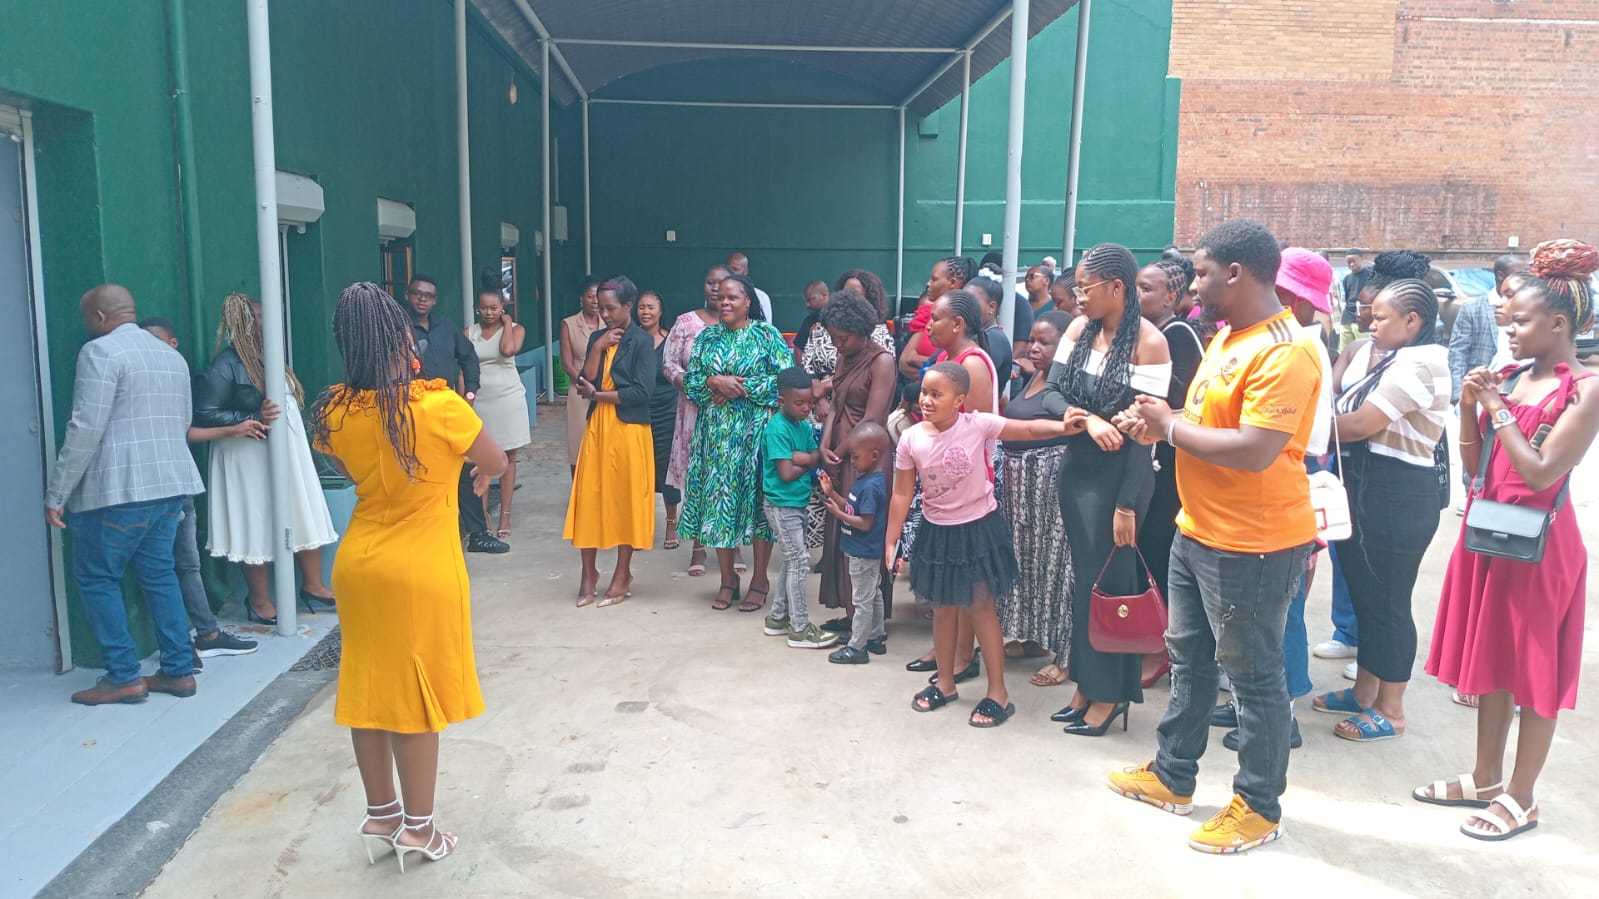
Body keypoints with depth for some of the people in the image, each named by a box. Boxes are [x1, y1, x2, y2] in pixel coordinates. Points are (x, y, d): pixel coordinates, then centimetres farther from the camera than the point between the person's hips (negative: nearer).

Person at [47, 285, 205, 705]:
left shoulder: (101, 352, -10)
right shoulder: (171, 355, 15)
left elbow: (85, 429, -16)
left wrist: (56, 493, -11)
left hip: (117, 489, -8)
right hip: (170, 484, 8)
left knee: (96, 579, 5)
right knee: (159, 575, 13)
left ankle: (124, 677, 7)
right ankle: (178, 671, 14)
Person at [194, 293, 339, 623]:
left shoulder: (265, 357, 11)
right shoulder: (225, 365, -16)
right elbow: (203, 414, -20)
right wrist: (253, 419, -25)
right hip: (251, 460, -8)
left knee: (308, 519, 10)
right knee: (257, 527, 2)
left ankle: (312, 585, 23)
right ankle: (259, 600, 14)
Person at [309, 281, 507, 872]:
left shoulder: (337, 413, -5)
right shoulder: (437, 405, -19)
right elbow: (497, 464, -3)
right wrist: (480, 472, 19)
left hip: (359, 564, 5)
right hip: (422, 570, -5)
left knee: (368, 688, 15)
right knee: (415, 694, 6)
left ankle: (381, 813, 30)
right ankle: (417, 827, 20)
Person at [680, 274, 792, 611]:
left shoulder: (766, 335, -2)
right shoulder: (708, 337, 11)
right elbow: (690, 381, 8)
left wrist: (742, 388, -14)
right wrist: (715, 382, -12)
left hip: (754, 431, -4)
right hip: (716, 433, 4)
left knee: (756, 498, 0)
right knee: (718, 498, 5)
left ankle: (759, 580, 12)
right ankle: (727, 578, 19)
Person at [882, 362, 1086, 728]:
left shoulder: (978, 425, -17)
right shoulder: (911, 440, -10)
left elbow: (1029, 430, -14)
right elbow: (902, 495, -3)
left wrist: (1063, 426, -33)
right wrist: (890, 543, -2)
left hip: (979, 528, -3)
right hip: (937, 532, 3)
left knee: (979, 608, 2)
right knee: (943, 608, 15)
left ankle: (998, 693, 14)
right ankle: (945, 683, 32)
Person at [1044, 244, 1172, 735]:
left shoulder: (1149, 341, -14)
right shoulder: (1079, 329, 5)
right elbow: (1052, 391, -1)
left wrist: (1127, 503, -18)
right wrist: (1088, 420, -22)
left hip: (1118, 475, -6)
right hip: (1076, 468, 6)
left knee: (1109, 581, 4)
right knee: (1083, 578, 14)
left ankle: (1110, 694, 19)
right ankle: (1086, 684, 27)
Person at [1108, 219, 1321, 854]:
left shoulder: (1283, 353, -22)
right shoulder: (1226, 337, 9)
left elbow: (1254, 451, -29)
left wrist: (1171, 427, -18)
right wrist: (1159, 422, -2)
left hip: (1253, 545, -10)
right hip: (1198, 532, 10)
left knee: (1253, 676, 6)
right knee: (1189, 658, 20)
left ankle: (1260, 806, 23)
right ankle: (1172, 776, 35)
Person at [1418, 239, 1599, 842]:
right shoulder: (1509, 378, 6)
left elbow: (1542, 473, -21)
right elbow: (1474, 466, 7)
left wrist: (1498, 407, -15)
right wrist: (1470, 405, -6)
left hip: (1537, 542, -7)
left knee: (1532, 672, 5)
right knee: (1489, 660, 15)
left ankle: (1521, 798, 19)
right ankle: (1486, 779, 29)